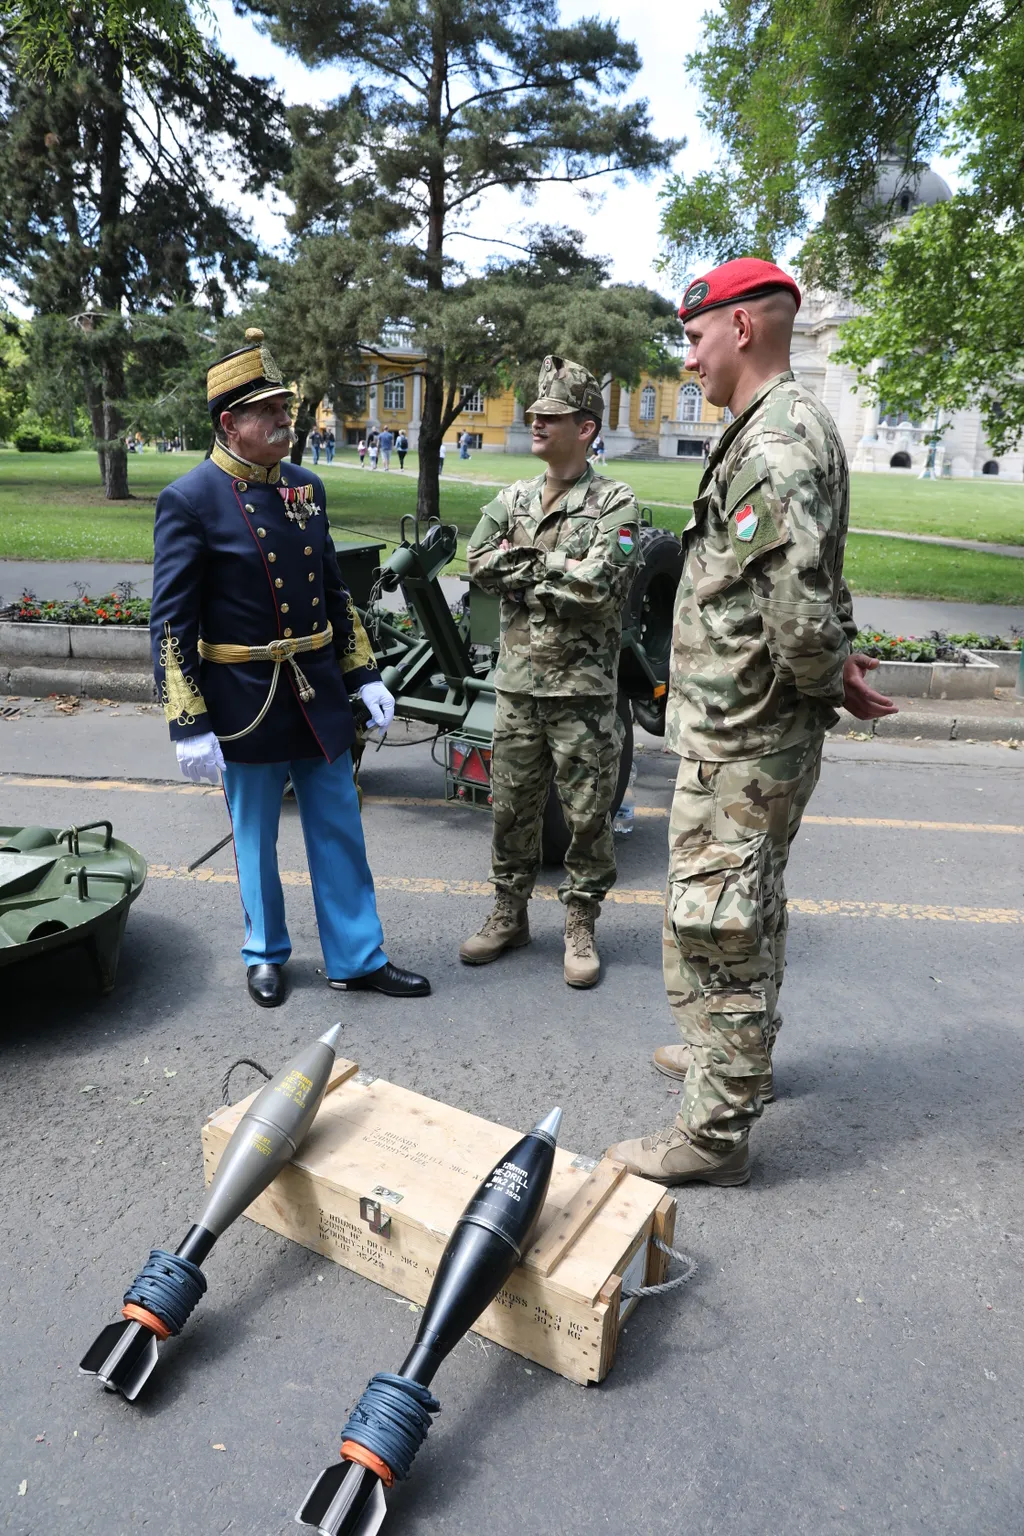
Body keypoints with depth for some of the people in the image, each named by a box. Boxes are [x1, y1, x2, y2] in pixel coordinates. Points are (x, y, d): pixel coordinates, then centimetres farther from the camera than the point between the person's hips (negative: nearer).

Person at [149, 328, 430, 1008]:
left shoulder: (306, 487, 6)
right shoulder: (190, 501, -12)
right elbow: (172, 623, -13)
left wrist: (364, 675, 9)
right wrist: (190, 725, -16)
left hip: (320, 697, 5)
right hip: (246, 705, -5)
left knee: (340, 835, 11)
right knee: (256, 838, 13)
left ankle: (358, 958, 25)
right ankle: (266, 954, 34)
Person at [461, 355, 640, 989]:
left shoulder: (615, 503, -5)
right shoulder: (513, 499, 12)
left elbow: (597, 585, -20)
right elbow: (479, 564, -2)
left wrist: (524, 560, -8)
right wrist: (556, 568, -11)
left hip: (584, 688, -4)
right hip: (518, 682, 5)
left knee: (588, 814, 4)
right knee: (512, 807, 13)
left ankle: (581, 927, 20)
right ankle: (510, 915, 29)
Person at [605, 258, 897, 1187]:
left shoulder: (774, 445, -20)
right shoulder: (791, 427, 15)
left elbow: (798, 606, -30)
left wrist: (825, 674, -12)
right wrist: (835, 668, 5)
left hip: (740, 745, -11)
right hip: (755, 734, 11)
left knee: (717, 928, -1)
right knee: (747, 913, 23)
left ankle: (716, 1134, 14)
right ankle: (739, 1057, 43)